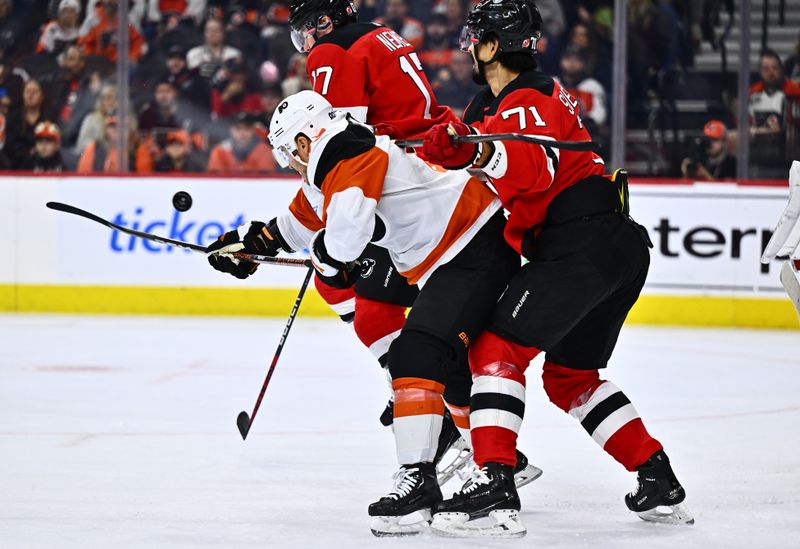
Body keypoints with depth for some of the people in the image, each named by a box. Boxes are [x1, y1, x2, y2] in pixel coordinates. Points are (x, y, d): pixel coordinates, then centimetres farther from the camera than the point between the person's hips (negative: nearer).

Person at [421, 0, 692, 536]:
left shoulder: (527, 100, -8)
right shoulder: (509, 100, 25)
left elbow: (537, 167, -26)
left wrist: (480, 152, -44)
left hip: (583, 244, -10)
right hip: (622, 246, 10)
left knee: (498, 348, -13)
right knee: (571, 376, 19)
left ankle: (495, 488, -24)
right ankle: (659, 482, 17)